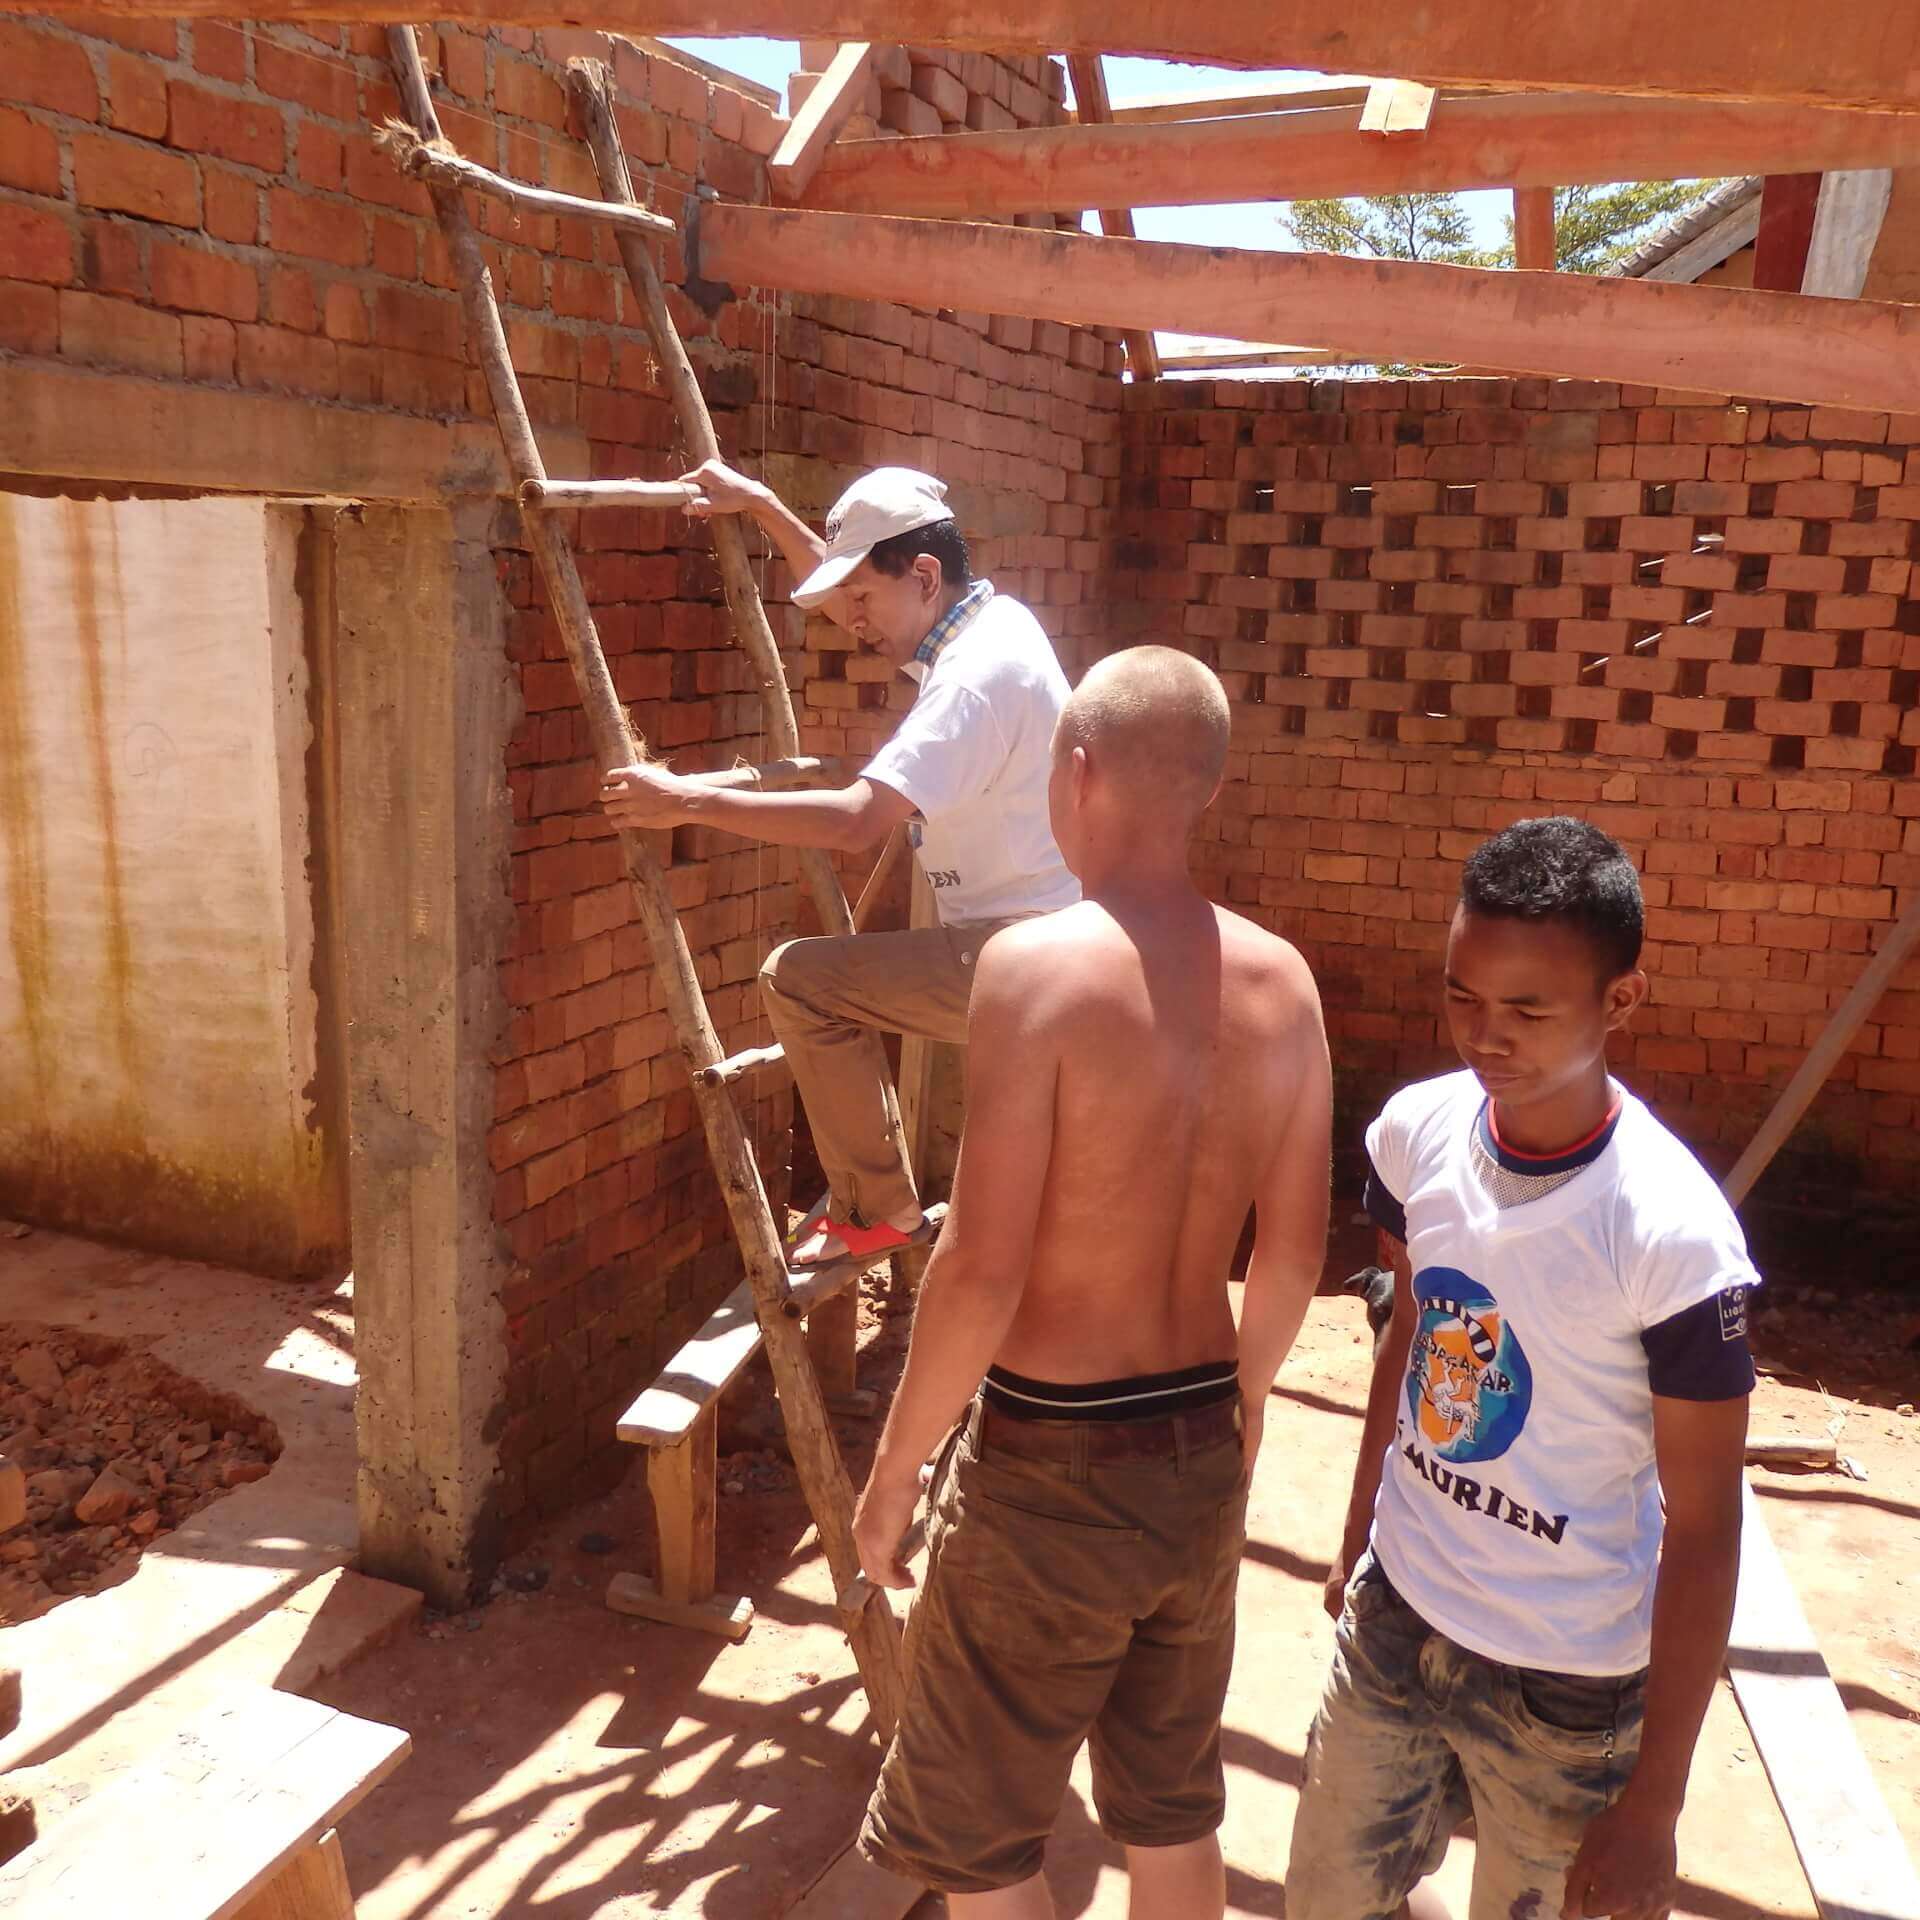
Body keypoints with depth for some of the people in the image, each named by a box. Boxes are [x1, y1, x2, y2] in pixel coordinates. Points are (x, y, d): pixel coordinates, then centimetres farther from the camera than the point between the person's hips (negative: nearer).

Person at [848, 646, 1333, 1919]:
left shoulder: (1038, 964, -22)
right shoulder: (1282, 980, -3)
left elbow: (983, 1270, -23)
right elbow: (1296, 1255, 4)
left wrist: (895, 1469, -9)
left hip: (1050, 1465, -6)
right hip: (1203, 1456, 6)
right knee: (1175, 1809, 25)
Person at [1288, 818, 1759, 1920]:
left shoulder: (1674, 1237, -25)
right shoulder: (1418, 1132, -11)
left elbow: (1703, 1531, -16)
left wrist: (1653, 1804, -11)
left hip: (1567, 1687, -4)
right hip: (1392, 1621, 5)